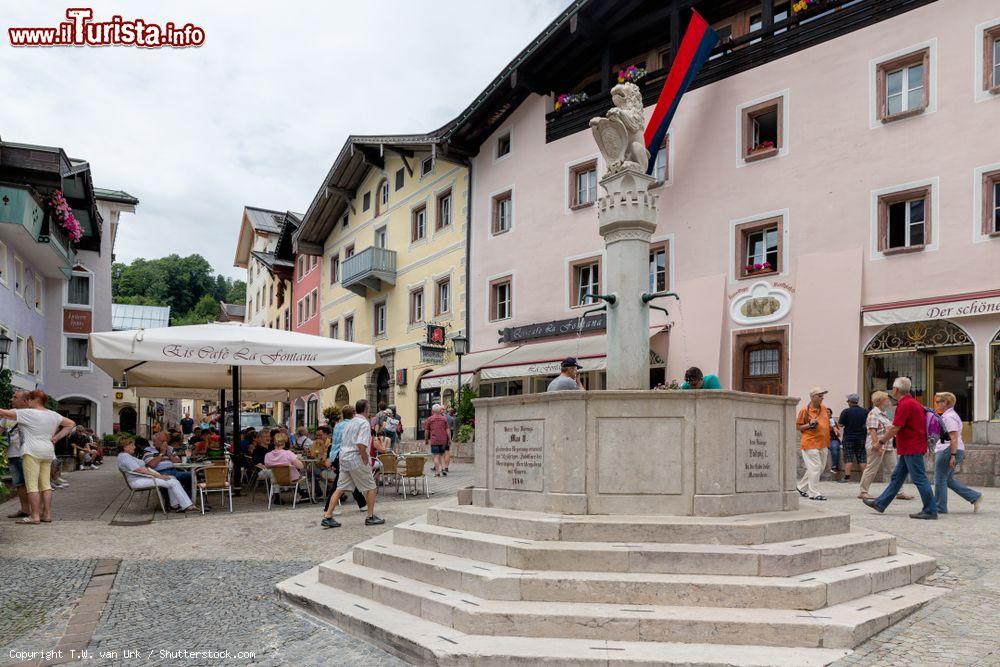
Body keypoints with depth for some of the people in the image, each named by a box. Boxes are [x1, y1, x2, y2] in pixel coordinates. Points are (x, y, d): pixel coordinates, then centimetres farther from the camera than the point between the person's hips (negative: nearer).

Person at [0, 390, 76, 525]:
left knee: (32, 484, -4)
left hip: (32, 452, -7)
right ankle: (47, 514, 10)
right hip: (48, 453, 7)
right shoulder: (53, 415, 11)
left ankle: (35, 516, -5)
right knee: (46, 484, 9)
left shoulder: (27, 413, -7)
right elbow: (71, 424, 14)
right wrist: (56, 437, 10)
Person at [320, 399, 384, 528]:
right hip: (356, 459, -8)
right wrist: (366, 461, -13)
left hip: (344, 458, 8)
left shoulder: (351, 422, 16)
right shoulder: (365, 423, -11)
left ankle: (327, 517, 4)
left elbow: (345, 442, 17)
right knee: (370, 487, 6)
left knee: (340, 488, 9)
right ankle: (371, 517, 12)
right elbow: (361, 444, -24)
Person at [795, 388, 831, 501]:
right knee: (815, 468, -8)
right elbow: (797, 426, -2)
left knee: (821, 468, 13)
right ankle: (814, 493, -1)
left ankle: (801, 487, 27)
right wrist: (809, 425, -18)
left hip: (823, 444, 7)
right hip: (810, 443, -7)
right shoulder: (805, 410, -7)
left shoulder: (824, 408, 11)